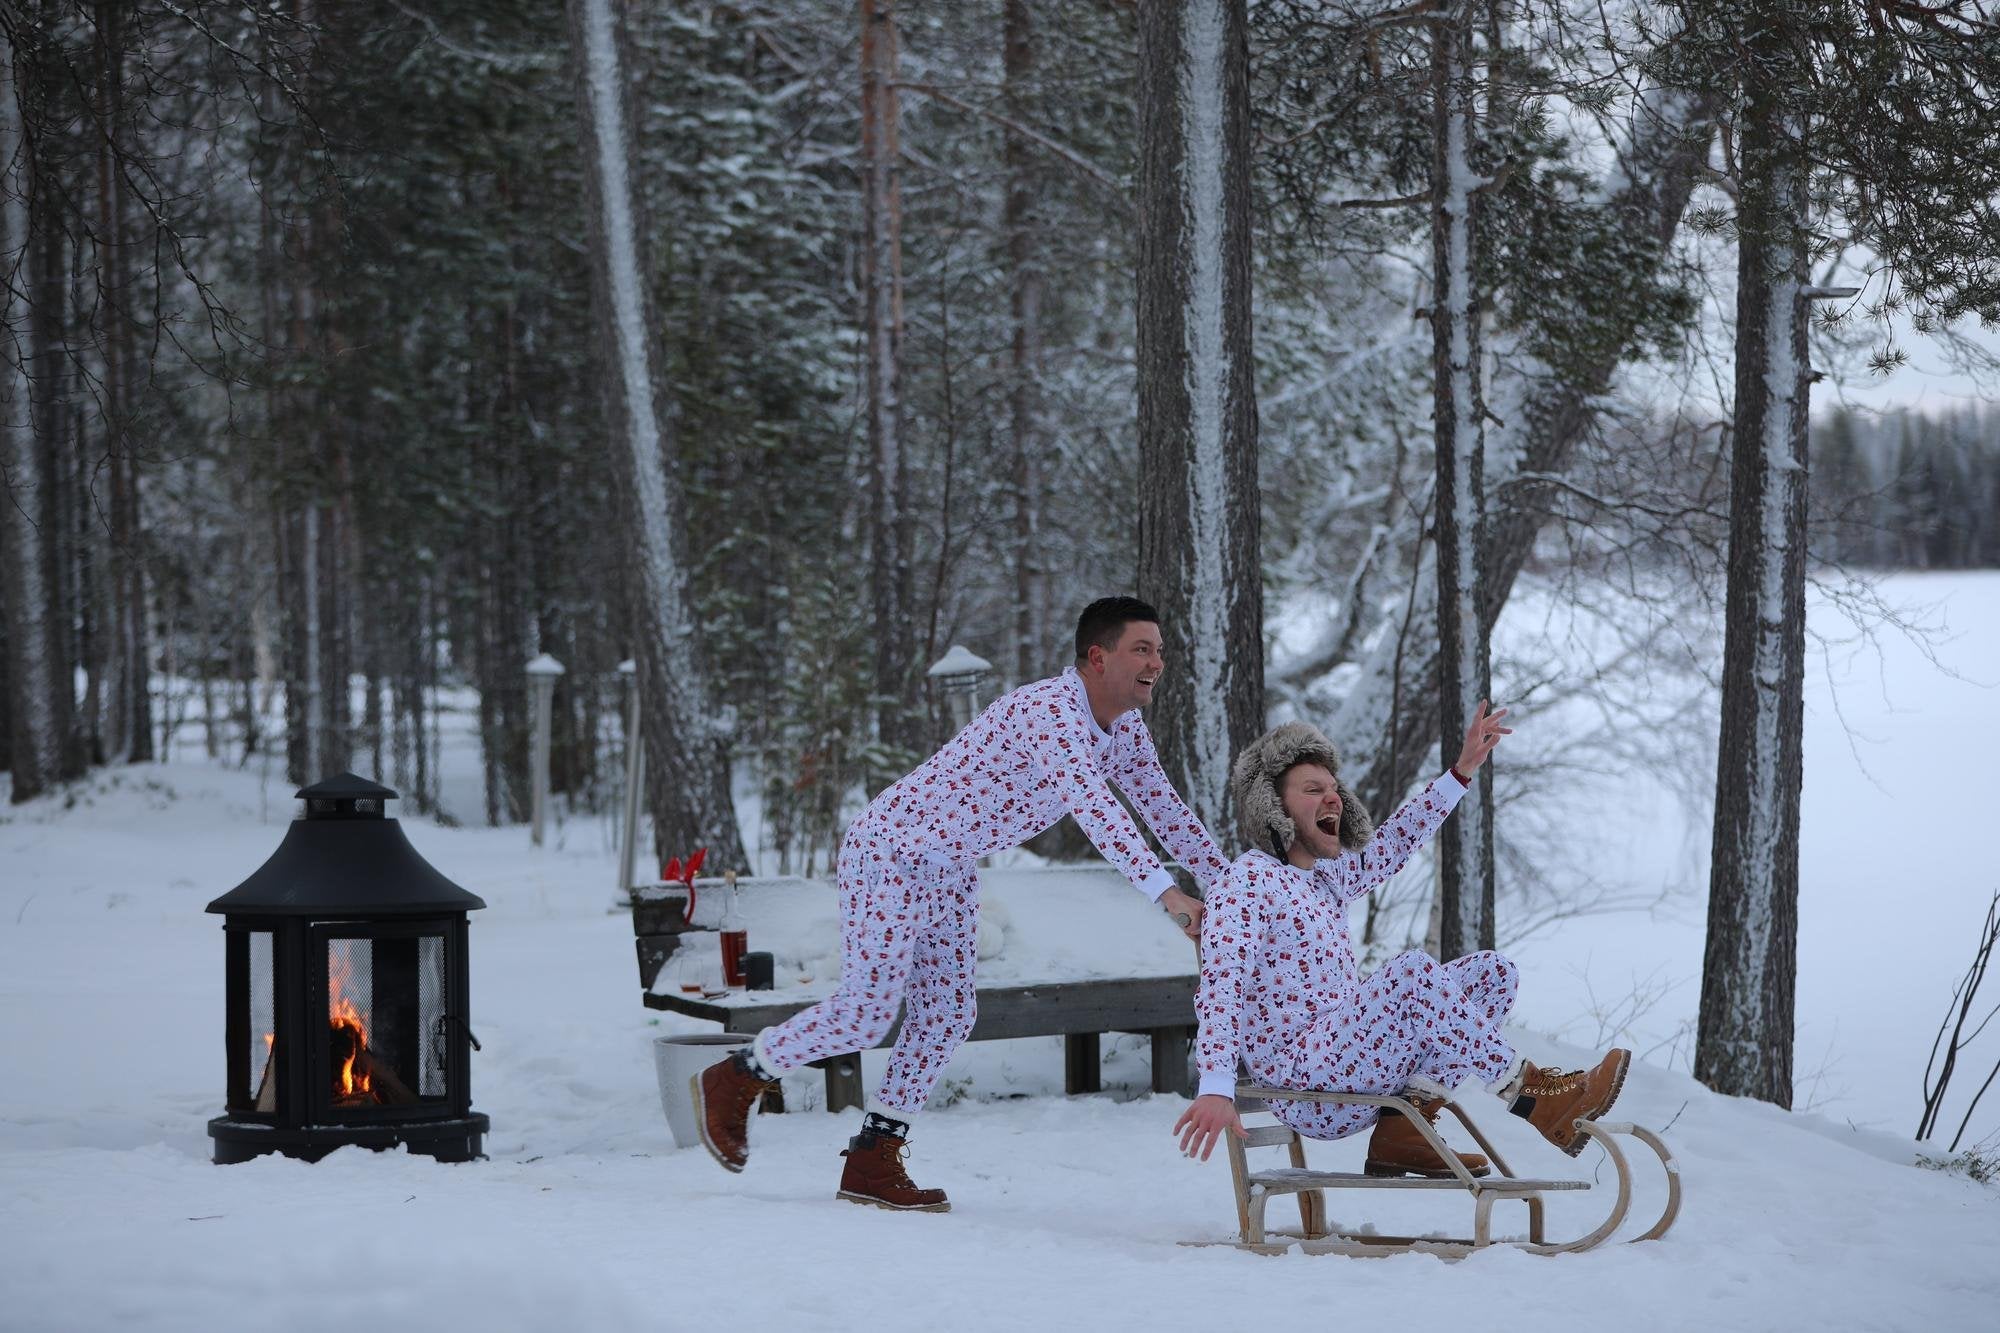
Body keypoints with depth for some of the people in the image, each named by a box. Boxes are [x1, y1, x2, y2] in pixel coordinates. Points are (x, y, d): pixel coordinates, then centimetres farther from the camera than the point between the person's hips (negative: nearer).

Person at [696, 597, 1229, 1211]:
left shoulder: (1122, 728, 2)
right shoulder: (1051, 710, -29)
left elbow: (1164, 808, 12)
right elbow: (1090, 803, -44)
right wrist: (1165, 891, -52)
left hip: (950, 872, 10)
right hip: (890, 853, -10)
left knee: (947, 1016, 3)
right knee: (865, 1013, -8)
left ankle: (871, 1165, 9)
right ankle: (731, 1081, 12)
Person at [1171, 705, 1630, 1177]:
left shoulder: (1327, 874, 18)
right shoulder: (1249, 881, -10)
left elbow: (1394, 843, 32)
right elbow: (1221, 987, -22)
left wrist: (1463, 770, 27)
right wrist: (1216, 1088, -34)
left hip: (1349, 1053, 10)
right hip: (1300, 1076, -10)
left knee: (1491, 970, 3)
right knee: (1410, 972, -30)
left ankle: (1405, 1123, -12)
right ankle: (1529, 1094, -21)